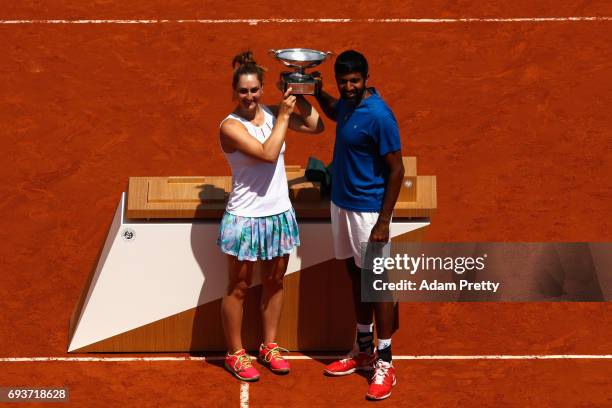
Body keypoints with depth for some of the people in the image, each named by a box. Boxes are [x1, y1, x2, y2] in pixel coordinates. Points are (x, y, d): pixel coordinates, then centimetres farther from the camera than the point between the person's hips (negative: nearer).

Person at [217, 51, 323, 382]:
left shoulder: (271, 113, 2)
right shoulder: (231, 126, -14)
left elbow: (316, 127, 3)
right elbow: (268, 154, -25)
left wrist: (299, 99, -8)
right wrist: (284, 115, -18)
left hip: (280, 214, 6)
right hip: (246, 217, -6)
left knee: (274, 282, 16)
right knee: (239, 287, 8)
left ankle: (269, 346, 32)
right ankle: (235, 354, 23)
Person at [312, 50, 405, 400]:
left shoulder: (379, 115, -20)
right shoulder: (348, 104, 4)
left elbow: (396, 170, -19)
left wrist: (383, 222, -21)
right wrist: (318, 92, 10)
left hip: (368, 210, -8)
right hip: (342, 204, 8)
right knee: (356, 276, 15)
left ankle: (385, 364, 10)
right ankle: (363, 351, 28)